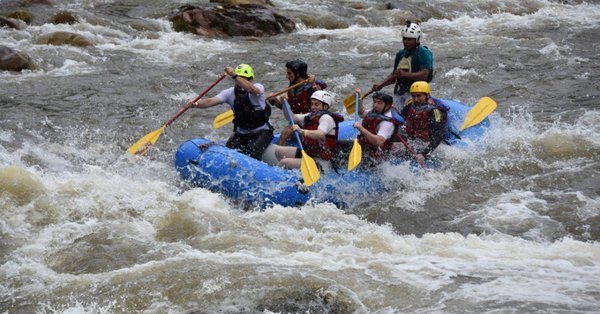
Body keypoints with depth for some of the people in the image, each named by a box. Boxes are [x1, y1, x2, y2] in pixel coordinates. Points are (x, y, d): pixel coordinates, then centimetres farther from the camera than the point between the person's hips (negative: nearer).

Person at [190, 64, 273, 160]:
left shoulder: (258, 87, -15)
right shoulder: (230, 93, -5)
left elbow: (252, 90, -41)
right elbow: (211, 101, -17)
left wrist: (234, 75, -49)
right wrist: (196, 104, -37)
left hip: (262, 132, -4)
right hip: (241, 133, 4)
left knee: (253, 152, -28)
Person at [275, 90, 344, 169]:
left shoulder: (326, 117, -15)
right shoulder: (311, 116, 14)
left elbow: (320, 134, -34)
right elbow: (291, 118, 13)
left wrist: (301, 131, -48)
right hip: (308, 152, 10)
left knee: (285, 162, -24)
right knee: (279, 150, 12)